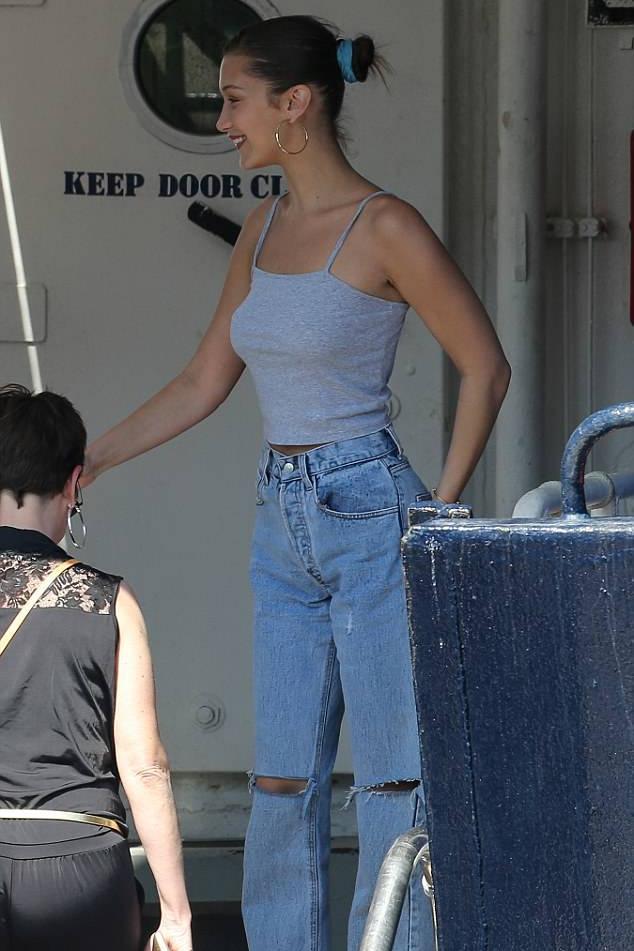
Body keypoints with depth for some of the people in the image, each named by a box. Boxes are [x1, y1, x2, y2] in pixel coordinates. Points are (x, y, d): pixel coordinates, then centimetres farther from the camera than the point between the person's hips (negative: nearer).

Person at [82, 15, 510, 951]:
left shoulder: (386, 227, -12)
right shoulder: (264, 229, 10)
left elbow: (486, 367, -8)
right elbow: (205, 382, 16)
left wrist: (442, 510, -7)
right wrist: (85, 461, 11)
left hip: (369, 519, -7)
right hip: (284, 527, 8)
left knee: (391, 775, -2)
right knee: (283, 779, 9)